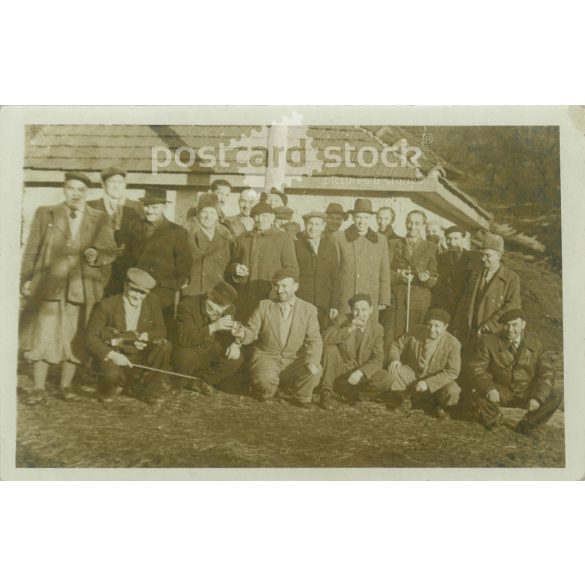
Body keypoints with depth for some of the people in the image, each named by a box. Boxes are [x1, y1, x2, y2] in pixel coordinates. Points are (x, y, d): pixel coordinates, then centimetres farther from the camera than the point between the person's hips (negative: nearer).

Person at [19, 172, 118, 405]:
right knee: (41, 336, -2)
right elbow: (31, 250, 8)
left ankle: (65, 386, 17)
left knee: (75, 338, 4)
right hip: (47, 286, 0)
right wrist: (26, 279, 1)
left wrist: (96, 254, -18)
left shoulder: (100, 219, 10)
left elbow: (110, 250, 3)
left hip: (82, 288, 0)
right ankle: (38, 388, 8)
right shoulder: (45, 214, 10)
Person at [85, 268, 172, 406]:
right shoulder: (107, 305, -13)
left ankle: (150, 389, -2)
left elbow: (161, 331, 2)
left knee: (164, 346, -22)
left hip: (139, 357, 4)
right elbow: (91, 337, -13)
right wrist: (112, 354, -28)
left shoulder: (152, 301, -4)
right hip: (113, 356, -3)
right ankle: (107, 389, 5)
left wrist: (144, 336, -19)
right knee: (113, 374, -36)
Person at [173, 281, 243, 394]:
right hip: (191, 351, -4)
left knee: (236, 358, -21)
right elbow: (184, 339, -31)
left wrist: (234, 344, -20)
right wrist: (213, 327, -42)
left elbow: (230, 333, 6)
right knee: (185, 356, -37)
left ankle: (202, 381, 0)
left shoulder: (229, 309, -6)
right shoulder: (186, 306, -21)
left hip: (212, 352, 4)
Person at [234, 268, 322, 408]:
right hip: (267, 356, 0)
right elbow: (252, 331, 1)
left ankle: (300, 398, 4)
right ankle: (266, 391, 8)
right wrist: (243, 334, -25)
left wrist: (312, 361, -25)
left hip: (294, 360, 1)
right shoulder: (264, 306, 2)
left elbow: (314, 340, -6)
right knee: (265, 380, -33)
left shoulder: (308, 310, 0)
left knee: (314, 371, -29)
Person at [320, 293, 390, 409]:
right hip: (340, 370, -1)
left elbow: (377, 359, -10)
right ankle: (326, 393, -18)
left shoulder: (377, 328, -5)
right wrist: (349, 329, -33)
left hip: (362, 373, 1)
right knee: (330, 349, -29)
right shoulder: (342, 320, -8)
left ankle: (350, 393, -5)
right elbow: (325, 339, -25)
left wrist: (360, 372, -27)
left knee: (386, 380, -25)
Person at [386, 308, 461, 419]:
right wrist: (395, 359, -22)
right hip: (412, 375, 2)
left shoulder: (453, 344, -16)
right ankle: (403, 400, 6)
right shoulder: (416, 331, -9)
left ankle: (440, 407, 7)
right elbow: (396, 345, 2)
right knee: (393, 371, -25)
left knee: (452, 391, -32)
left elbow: (453, 371, -20)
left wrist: (428, 383, -29)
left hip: (436, 382, -2)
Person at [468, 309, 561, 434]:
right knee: (480, 398, -32)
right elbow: (477, 369, -14)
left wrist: (537, 397, -21)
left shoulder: (535, 343, -4)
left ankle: (526, 425, 7)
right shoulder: (488, 342, -11)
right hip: (500, 392, -2)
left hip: (526, 392, 2)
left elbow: (546, 373, -5)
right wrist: (489, 389, -33)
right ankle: (494, 419, 8)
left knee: (555, 397, -20)